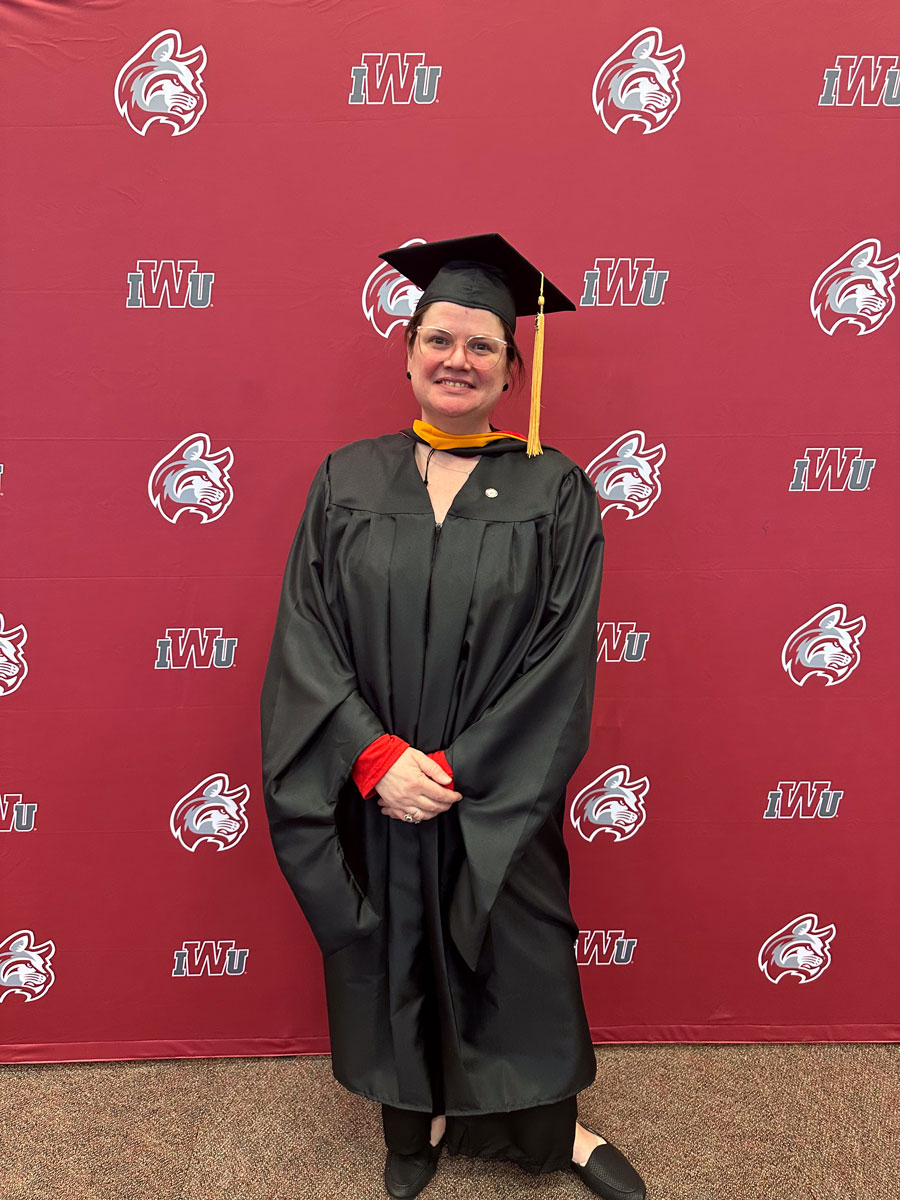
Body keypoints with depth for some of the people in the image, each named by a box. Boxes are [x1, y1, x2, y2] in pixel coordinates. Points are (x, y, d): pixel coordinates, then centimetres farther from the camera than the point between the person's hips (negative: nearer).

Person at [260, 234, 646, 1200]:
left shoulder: (554, 493, -6)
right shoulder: (347, 480, -1)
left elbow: (559, 659, -10)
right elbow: (305, 638, -5)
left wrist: (459, 771, -16)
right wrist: (376, 757, -16)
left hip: (496, 804, -1)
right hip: (373, 791, 2)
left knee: (515, 955, 15)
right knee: (396, 955, 17)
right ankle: (419, 1116, 45)